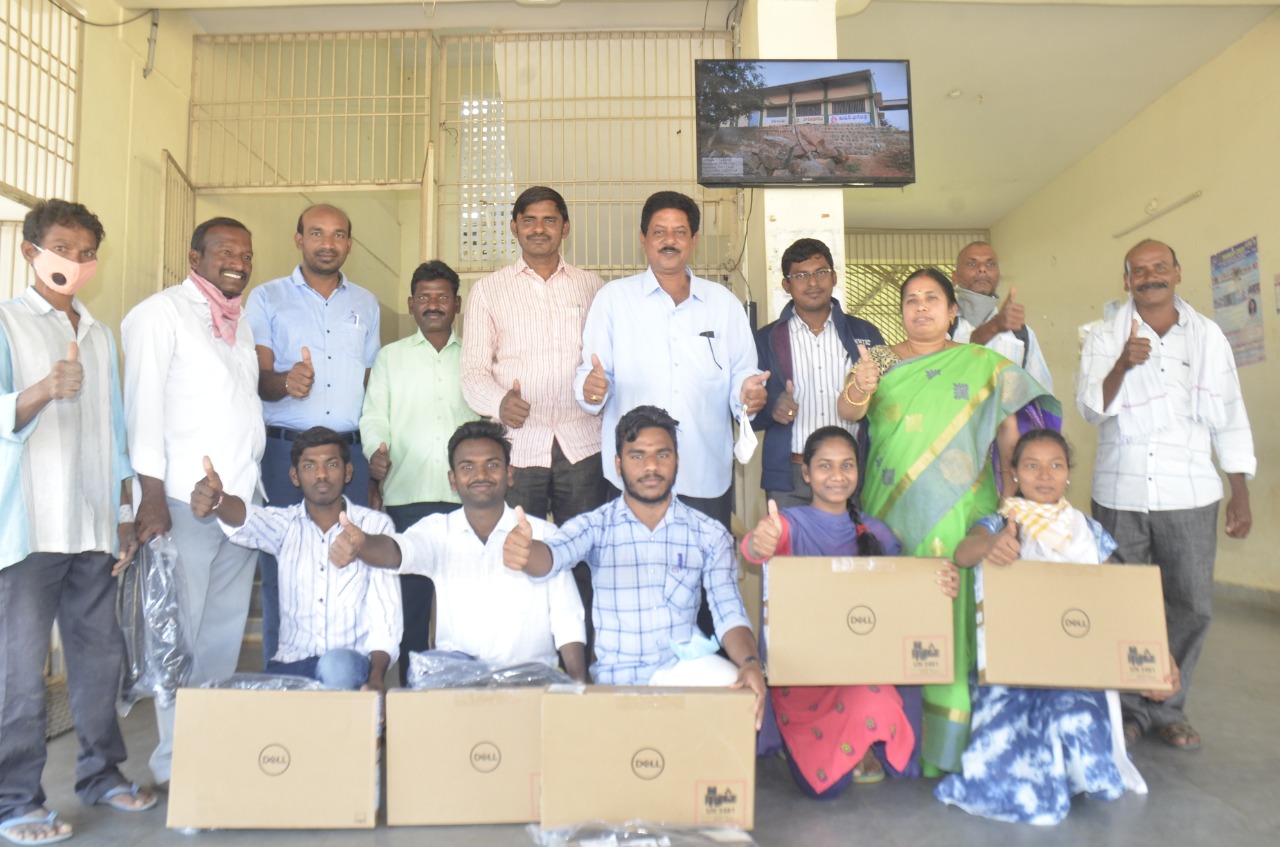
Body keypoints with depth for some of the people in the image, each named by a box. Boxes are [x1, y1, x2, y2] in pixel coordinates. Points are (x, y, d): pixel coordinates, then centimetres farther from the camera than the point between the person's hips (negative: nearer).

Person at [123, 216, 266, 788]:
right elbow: (144, 403, -9)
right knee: (179, 631, 0)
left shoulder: (240, 323, 19)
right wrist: (152, 495, -14)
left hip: (242, 498, 7)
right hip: (186, 500, -7)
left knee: (225, 633, 10)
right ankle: (173, 763, 11)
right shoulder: (160, 313, -3)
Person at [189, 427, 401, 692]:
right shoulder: (285, 524, 6)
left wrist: (377, 675, -21)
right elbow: (248, 520, -18)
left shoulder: (375, 525, 2)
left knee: (336, 664, -35)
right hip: (291, 663, 2)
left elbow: (386, 613, -4)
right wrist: (217, 501, -43)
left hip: (351, 664, -2)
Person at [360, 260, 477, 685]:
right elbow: (374, 416, 11)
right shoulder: (390, 356, 18)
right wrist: (376, 451, -10)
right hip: (407, 494, 0)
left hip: (467, 497, 0)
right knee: (411, 595, 0)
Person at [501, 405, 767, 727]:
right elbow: (552, 556, -22)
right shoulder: (595, 526, -3)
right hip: (614, 677, -1)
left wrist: (750, 663, -25)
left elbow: (730, 614, -4)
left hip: (686, 665, 1)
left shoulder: (710, 535, 1)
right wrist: (524, 550, -48)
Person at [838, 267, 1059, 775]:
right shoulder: (881, 361, 9)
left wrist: (1011, 501, -3)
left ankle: (951, 742, 6)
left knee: (957, 616, -3)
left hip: (959, 516, -1)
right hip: (892, 514, 1)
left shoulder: (984, 365, 7)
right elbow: (848, 413, -6)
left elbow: (1010, 435, 5)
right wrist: (859, 392, -29)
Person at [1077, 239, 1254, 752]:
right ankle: (1130, 707, 18)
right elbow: (1091, 408, -7)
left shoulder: (1206, 336, 8)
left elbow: (1229, 417, 9)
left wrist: (1241, 493, 6)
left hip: (1189, 495, 1)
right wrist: (1122, 365, -25)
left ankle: (1167, 707, 18)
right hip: (1120, 495, -1)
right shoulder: (1104, 339, 4)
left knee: (1192, 605, 2)